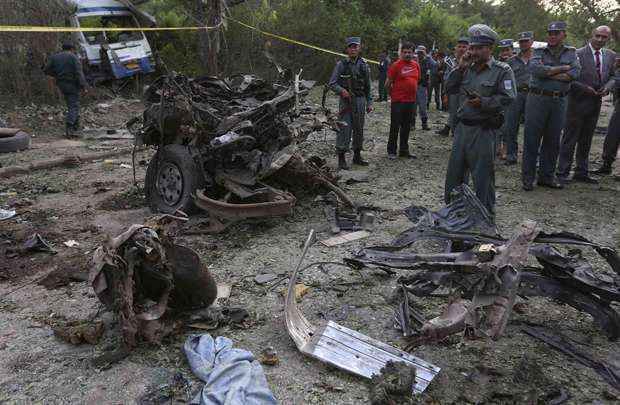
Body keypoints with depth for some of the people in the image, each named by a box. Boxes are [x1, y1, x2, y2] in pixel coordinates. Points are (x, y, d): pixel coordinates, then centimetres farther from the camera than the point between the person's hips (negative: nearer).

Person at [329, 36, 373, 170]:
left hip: (360, 100, 4)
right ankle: (341, 158, -2)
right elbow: (332, 84, -3)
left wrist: (369, 103, 9)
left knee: (359, 129, 10)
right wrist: (342, 90, -20)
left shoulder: (364, 65, 8)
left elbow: (368, 87, 13)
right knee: (344, 129, -7)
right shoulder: (341, 65, -2)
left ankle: (357, 156, 23)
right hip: (346, 100, -4)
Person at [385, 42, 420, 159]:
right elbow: (388, 83, -5)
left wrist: (413, 93, 17)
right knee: (395, 127, 0)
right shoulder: (396, 65, -8)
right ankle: (391, 151, 10)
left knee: (406, 127, 12)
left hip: (411, 101, 6)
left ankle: (404, 150, 22)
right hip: (398, 101, -6)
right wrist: (393, 94, 4)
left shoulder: (416, 65, 9)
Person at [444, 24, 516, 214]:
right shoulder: (468, 68, 11)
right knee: (454, 171, 13)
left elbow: (508, 98, -12)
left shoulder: (502, 70, -5)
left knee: (482, 175, 2)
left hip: (483, 129, -6)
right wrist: (460, 68, -1)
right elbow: (450, 88, 8)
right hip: (462, 126, 6)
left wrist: (483, 102, -20)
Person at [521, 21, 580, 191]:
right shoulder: (539, 52, 5)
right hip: (538, 99, -3)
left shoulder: (571, 53, 11)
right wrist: (562, 68, -10)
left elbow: (575, 73, -7)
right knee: (532, 140, -2)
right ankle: (527, 177, 5)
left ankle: (546, 176, 19)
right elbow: (535, 68, -17)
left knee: (553, 141, 8)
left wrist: (548, 74, -13)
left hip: (559, 101, 3)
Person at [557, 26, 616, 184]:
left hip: (595, 103, 6)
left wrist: (607, 87, -6)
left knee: (586, 141, 13)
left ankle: (581, 173, 22)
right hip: (578, 102, -6)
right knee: (570, 140, -2)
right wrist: (585, 88, -20)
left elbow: (612, 76, 14)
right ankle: (562, 172, 4)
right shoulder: (578, 54, -10)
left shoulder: (611, 55, 9)